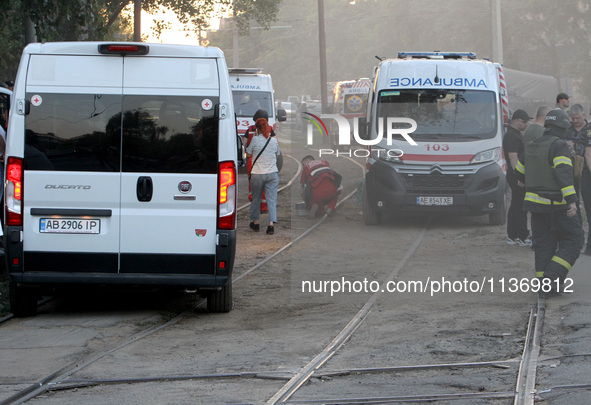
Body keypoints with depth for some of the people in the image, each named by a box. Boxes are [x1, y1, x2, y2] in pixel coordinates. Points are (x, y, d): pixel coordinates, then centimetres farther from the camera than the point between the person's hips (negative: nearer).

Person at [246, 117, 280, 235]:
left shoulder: (255, 140, -9)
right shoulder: (274, 140, 0)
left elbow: (248, 154, 3)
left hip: (257, 174, -2)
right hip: (272, 173, 2)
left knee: (256, 198, 14)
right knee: (271, 199, 0)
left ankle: (255, 223, 24)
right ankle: (271, 223, -12)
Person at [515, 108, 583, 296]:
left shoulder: (531, 147, 11)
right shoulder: (559, 147, -13)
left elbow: (519, 173, 24)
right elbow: (564, 174, -25)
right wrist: (572, 201, -29)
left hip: (536, 203, 7)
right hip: (558, 204, -7)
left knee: (543, 245, 11)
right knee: (572, 243, 2)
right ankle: (552, 279, -11)